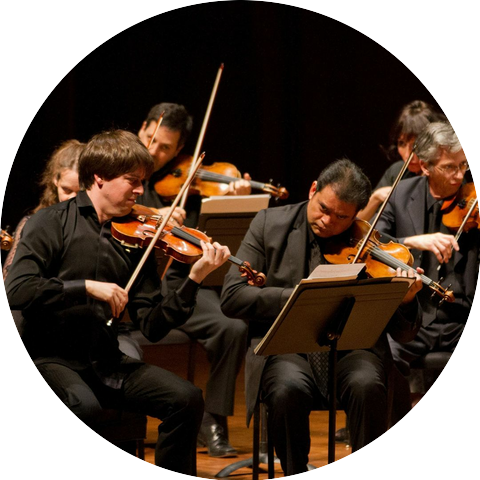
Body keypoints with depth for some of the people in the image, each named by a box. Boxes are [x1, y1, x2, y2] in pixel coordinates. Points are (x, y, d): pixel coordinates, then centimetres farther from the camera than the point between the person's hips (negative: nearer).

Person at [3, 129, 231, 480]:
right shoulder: (53, 224, -4)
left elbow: (152, 326, 2)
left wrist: (194, 280, -11)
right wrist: (87, 287, -22)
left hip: (104, 360, 5)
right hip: (46, 357, -5)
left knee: (187, 400, -15)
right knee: (83, 405, -36)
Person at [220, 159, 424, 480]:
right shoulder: (270, 224, 5)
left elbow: (403, 333, 2)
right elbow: (232, 297, -3)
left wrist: (405, 301, -22)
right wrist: (298, 296, -16)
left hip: (352, 347, 0)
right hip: (287, 347, 0)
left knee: (367, 386, -33)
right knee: (289, 389, -33)